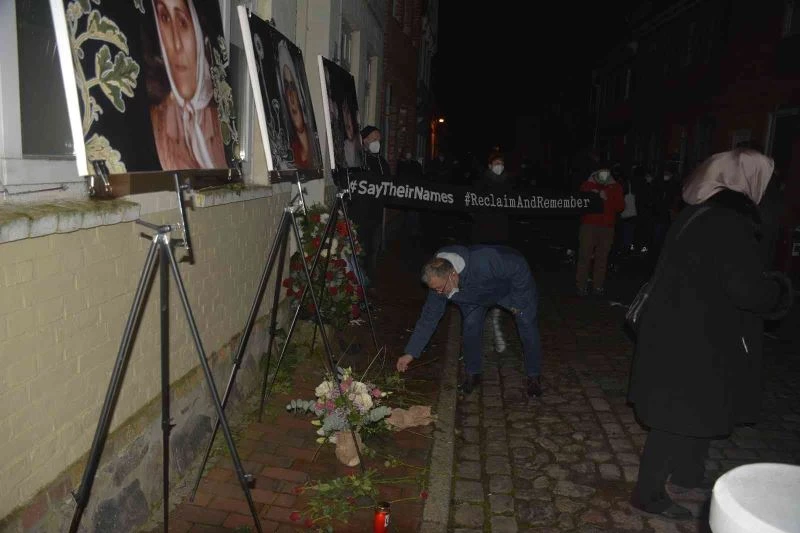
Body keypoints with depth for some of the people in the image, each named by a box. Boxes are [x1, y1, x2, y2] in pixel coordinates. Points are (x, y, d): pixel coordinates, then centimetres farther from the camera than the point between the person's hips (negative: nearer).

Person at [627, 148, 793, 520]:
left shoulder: (694, 216, 8)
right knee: (680, 416, 3)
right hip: (695, 341, -10)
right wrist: (780, 288, -3)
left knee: (696, 410, 23)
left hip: (678, 331, 10)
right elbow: (749, 290, -24)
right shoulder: (730, 225, -22)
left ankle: (685, 475, 41)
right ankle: (649, 494, 18)